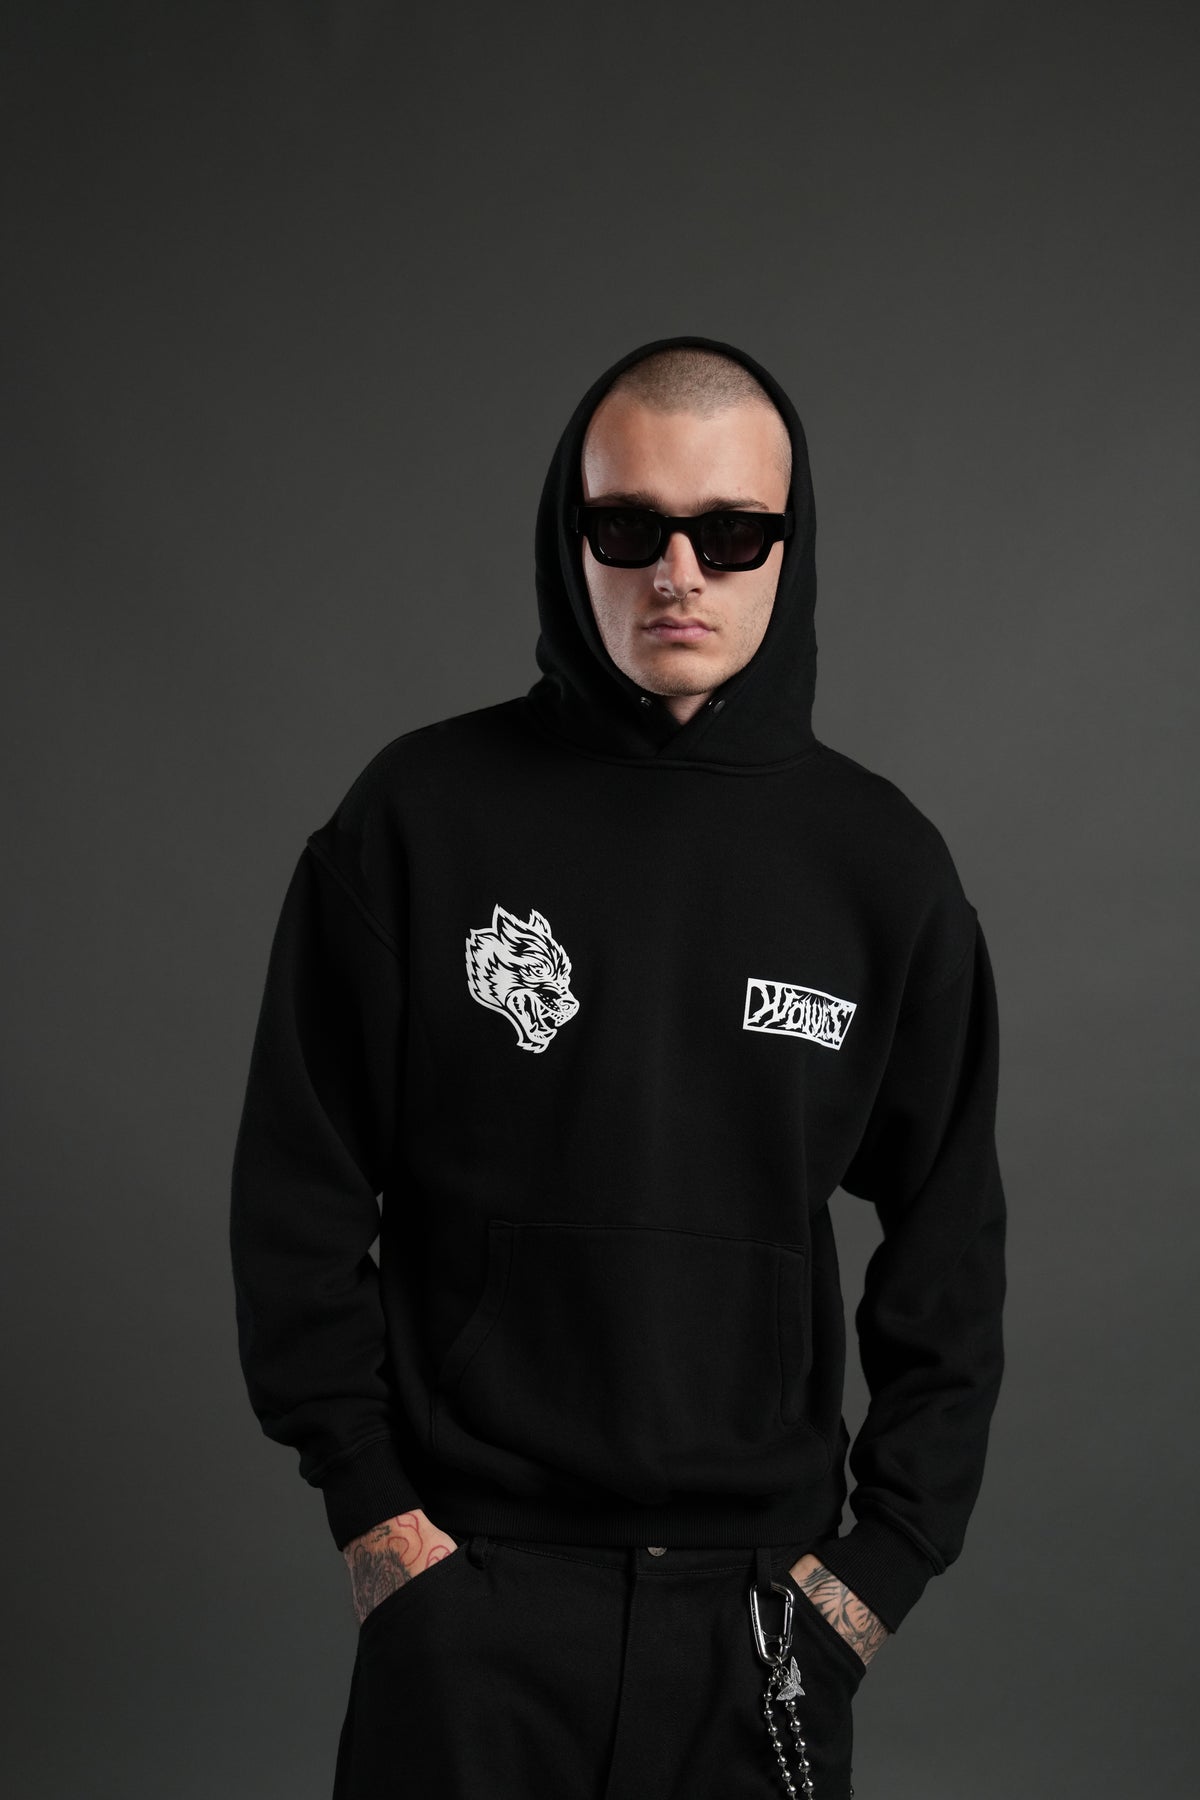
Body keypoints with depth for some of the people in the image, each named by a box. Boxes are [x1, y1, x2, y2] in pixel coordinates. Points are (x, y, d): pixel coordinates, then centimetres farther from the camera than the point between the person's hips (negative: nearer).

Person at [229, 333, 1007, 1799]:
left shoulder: (882, 863, 1)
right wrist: (366, 1496, -3)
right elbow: (297, 1192, 1)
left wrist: (893, 1550, 1)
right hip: (469, 1574, -1)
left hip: (764, 1601, 2)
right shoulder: (419, 816, -4)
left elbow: (948, 1241, 7)